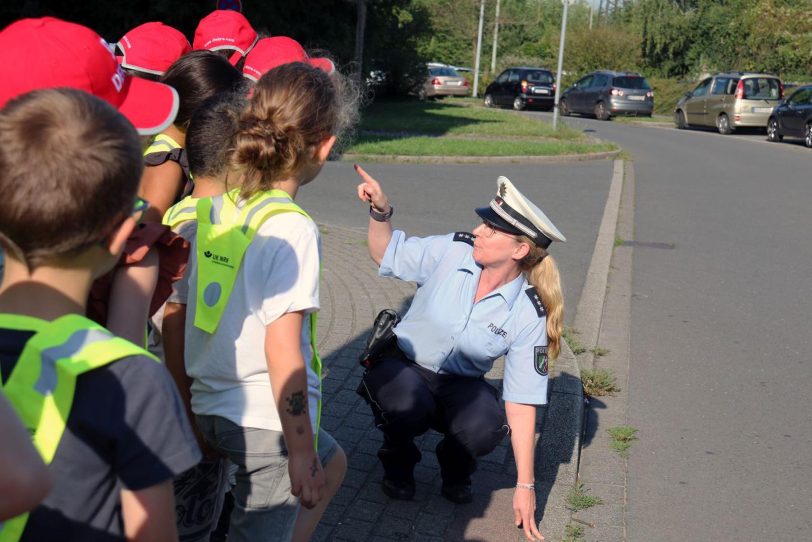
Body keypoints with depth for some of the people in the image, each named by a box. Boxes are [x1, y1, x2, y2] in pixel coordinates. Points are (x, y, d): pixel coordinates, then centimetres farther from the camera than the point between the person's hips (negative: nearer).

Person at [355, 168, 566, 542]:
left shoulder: (528, 314, -17)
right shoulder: (452, 251, -16)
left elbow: (523, 400, -16)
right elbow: (387, 254, 1)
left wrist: (525, 485, -17)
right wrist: (380, 212, -21)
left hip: (460, 384, 0)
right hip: (401, 364, 0)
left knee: (485, 429, -33)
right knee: (408, 406, -36)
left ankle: (455, 468, 7)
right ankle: (398, 461, 3)